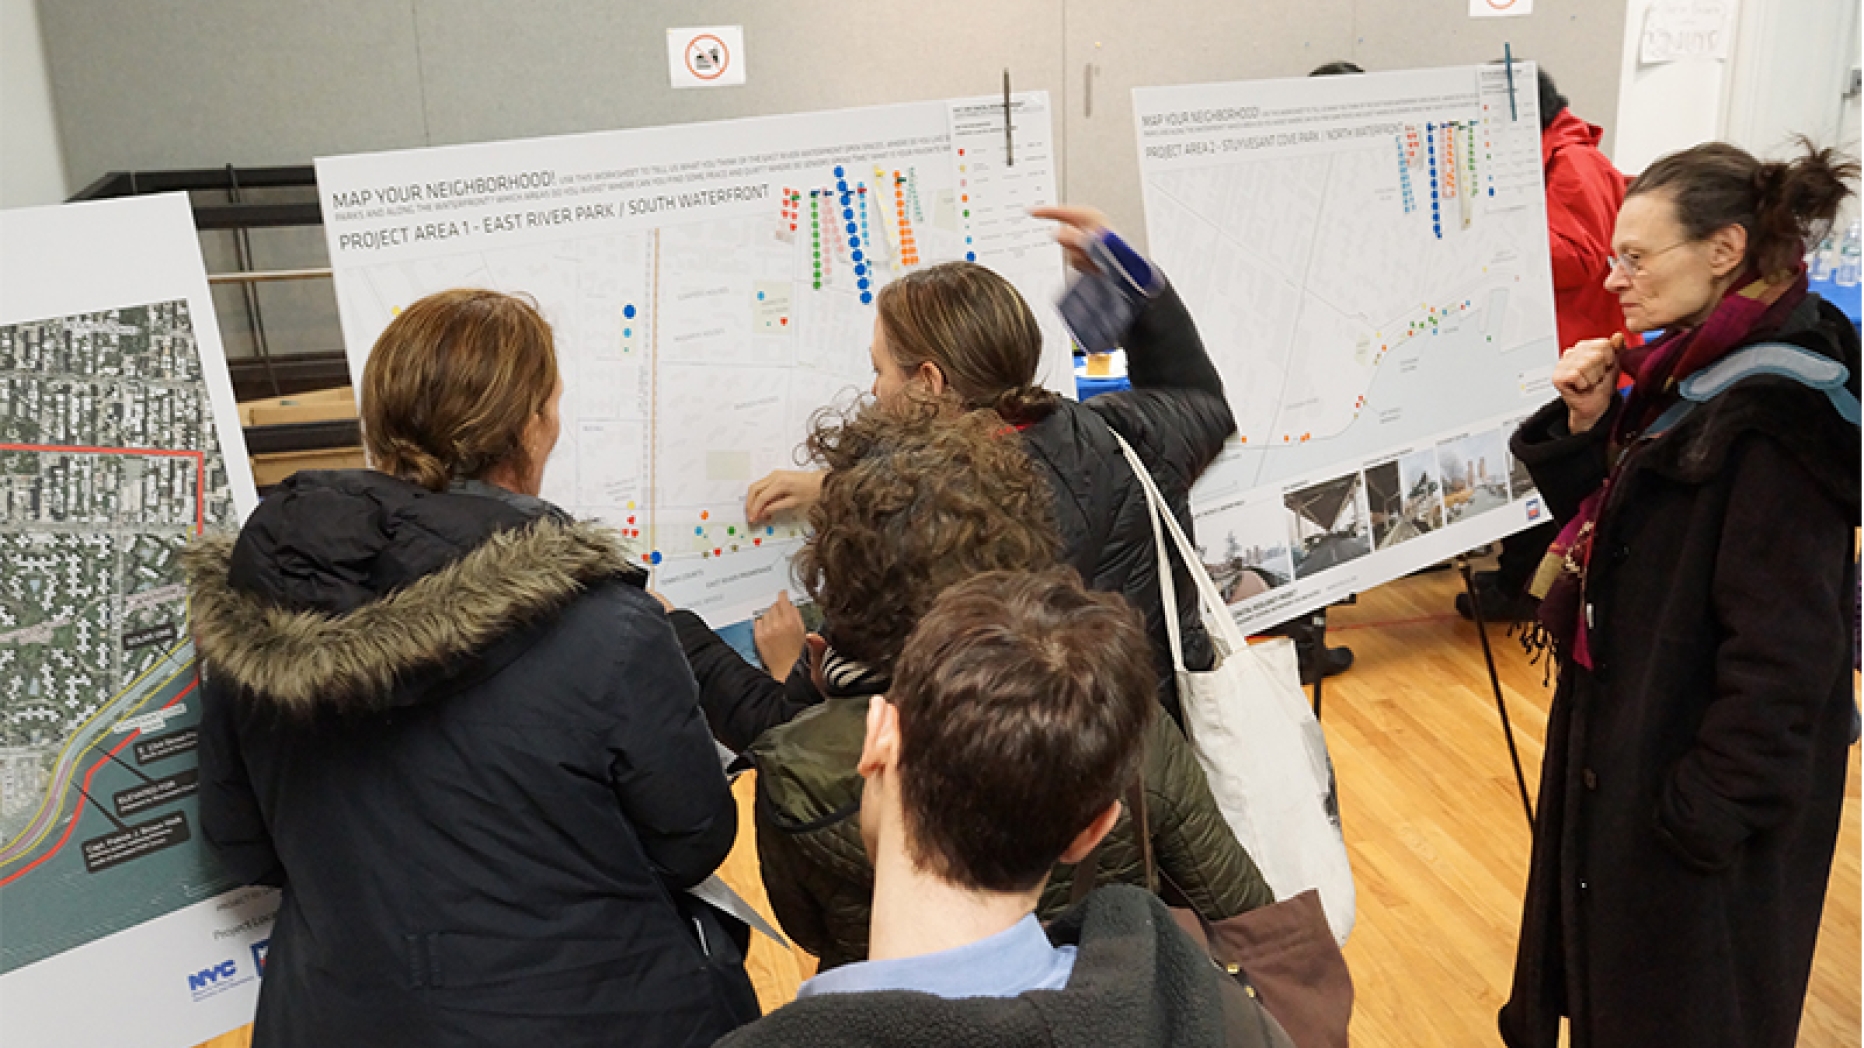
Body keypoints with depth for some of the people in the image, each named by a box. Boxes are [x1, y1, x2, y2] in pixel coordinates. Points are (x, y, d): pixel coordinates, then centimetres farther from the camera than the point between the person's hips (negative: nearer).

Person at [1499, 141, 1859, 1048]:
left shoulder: (1774, 417, -26)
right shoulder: (1696, 371, 3)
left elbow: (1782, 651, -26)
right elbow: (1608, 521, 10)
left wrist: (1712, 810, -22)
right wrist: (1585, 424, -7)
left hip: (1699, 779, -8)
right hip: (1631, 732, 9)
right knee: (1611, 967, 26)